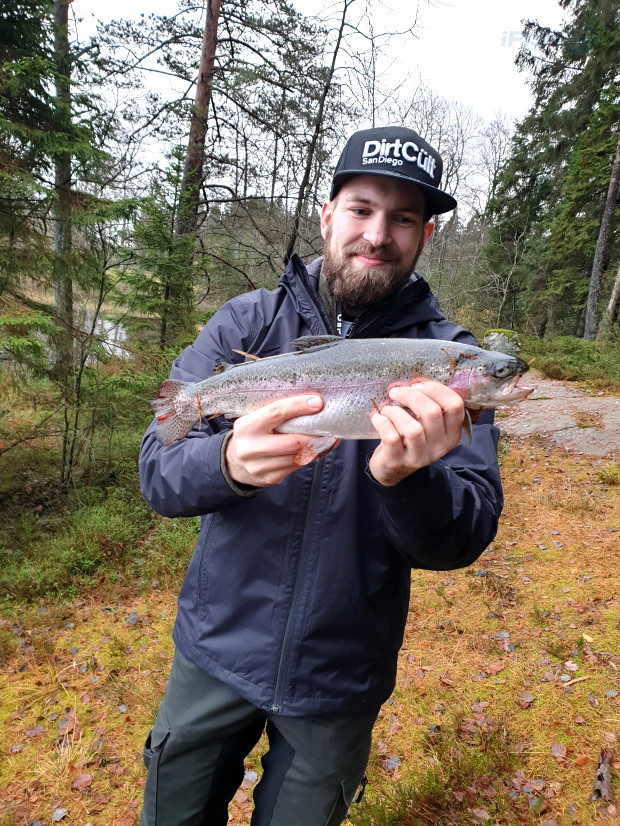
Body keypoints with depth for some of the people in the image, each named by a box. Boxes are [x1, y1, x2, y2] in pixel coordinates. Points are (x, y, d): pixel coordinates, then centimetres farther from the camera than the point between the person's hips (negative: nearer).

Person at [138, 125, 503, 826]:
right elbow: (158, 472, -14)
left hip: (339, 681, 0)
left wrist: (405, 478, -37)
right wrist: (228, 463, -36)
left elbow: (468, 536, -15)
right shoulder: (246, 322, -8)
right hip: (217, 648, 1)